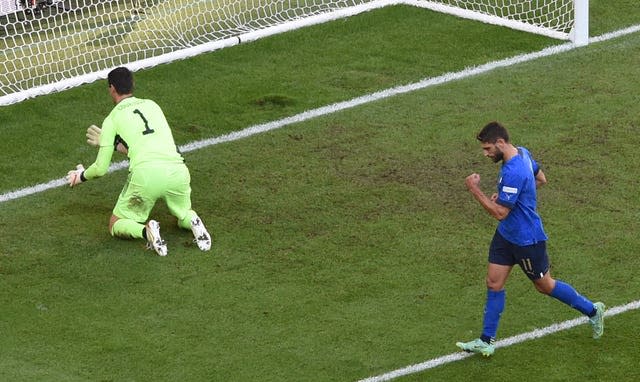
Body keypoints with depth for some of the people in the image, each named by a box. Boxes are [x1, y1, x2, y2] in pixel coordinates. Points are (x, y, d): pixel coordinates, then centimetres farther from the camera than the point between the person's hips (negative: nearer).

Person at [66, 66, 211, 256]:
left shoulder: (112, 119, 12)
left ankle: (146, 230, -17)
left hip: (145, 172, -4)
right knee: (184, 215, 30)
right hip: (177, 168, 4)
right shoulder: (152, 105, 24)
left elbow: (101, 169, 14)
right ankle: (194, 223, -7)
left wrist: (82, 175, 36)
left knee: (116, 226, 15)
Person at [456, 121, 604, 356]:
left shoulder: (512, 173, -33)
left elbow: (500, 212, -29)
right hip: (506, 235, 9)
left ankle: (592, 311, 30)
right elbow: (541, 179, 16)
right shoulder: (522, 153, -1)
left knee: (544, 285, 10)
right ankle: (487, 342, 13)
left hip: (527, 240, -9)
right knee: (494, 284, 7)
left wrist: (474, 189, -24)